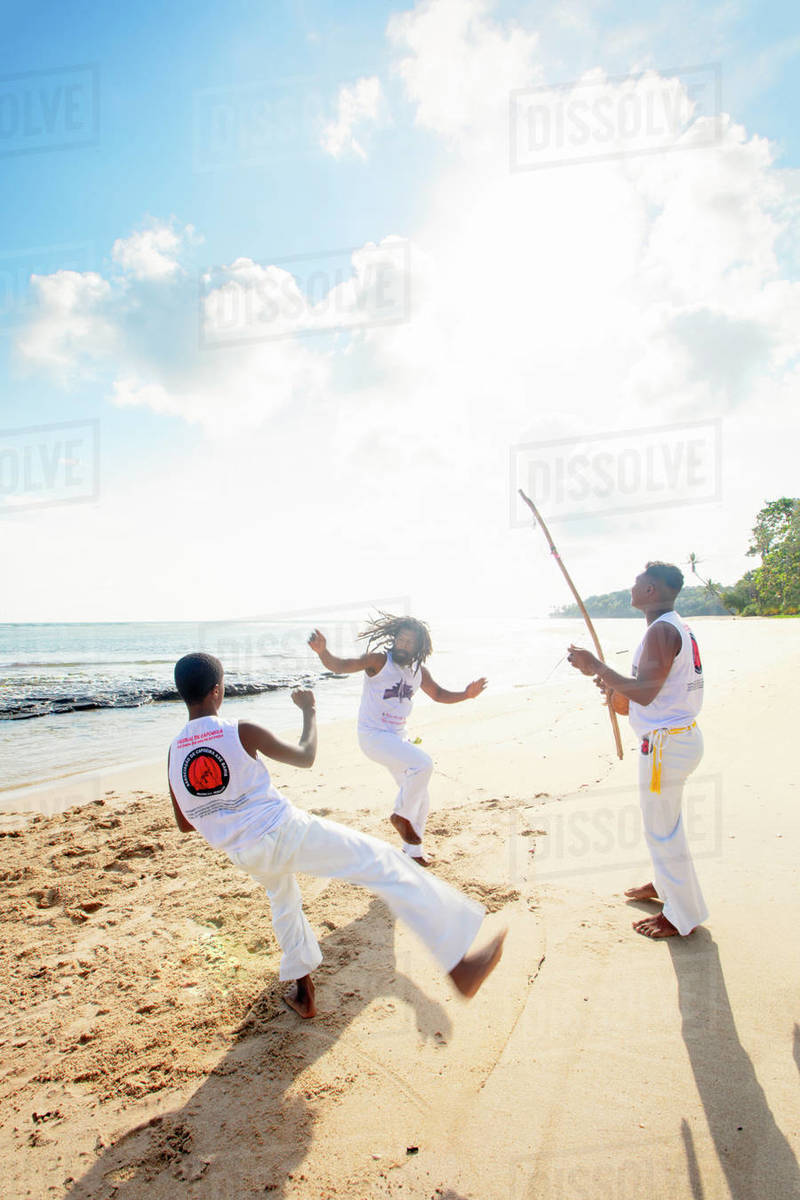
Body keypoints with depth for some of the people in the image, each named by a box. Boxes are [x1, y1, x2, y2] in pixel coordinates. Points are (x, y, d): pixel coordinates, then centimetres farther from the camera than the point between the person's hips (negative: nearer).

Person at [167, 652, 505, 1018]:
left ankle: (302, 993, 42)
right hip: (285, 832, -6)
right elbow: (305, 756, 0)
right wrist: (309, 710, 14)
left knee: (283, 902, 37)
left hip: (244, 856, 6)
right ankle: (460, 964, -4)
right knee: (386, 866, -2)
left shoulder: (173, 753, 0)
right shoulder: (241, 732, -14)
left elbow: (184, 824, 11)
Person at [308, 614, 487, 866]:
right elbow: (341, 666, -28)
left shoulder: (419, 671, 3)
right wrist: (323, 652, -48)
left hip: (398, 737, 7)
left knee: (420, 800, 13)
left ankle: (413, 851, 34)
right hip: (372, 736, -7)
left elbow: (438, 694, 17)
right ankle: (402, 815, -4)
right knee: (423, 764, -27)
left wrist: (466, 694, 0)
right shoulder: (379, 660, -16)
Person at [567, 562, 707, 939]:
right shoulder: (679, 627, 12)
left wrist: (597, 667, -25)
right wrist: (618, 688, 17)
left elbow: (645, 692, -29)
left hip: (666, 743, -11)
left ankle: (683, 915, 19)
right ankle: (664, 883, 45)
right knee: (664, 820, 26)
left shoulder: (661, 630, -21)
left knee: (662, 829, 4)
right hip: (683, 735, 11)